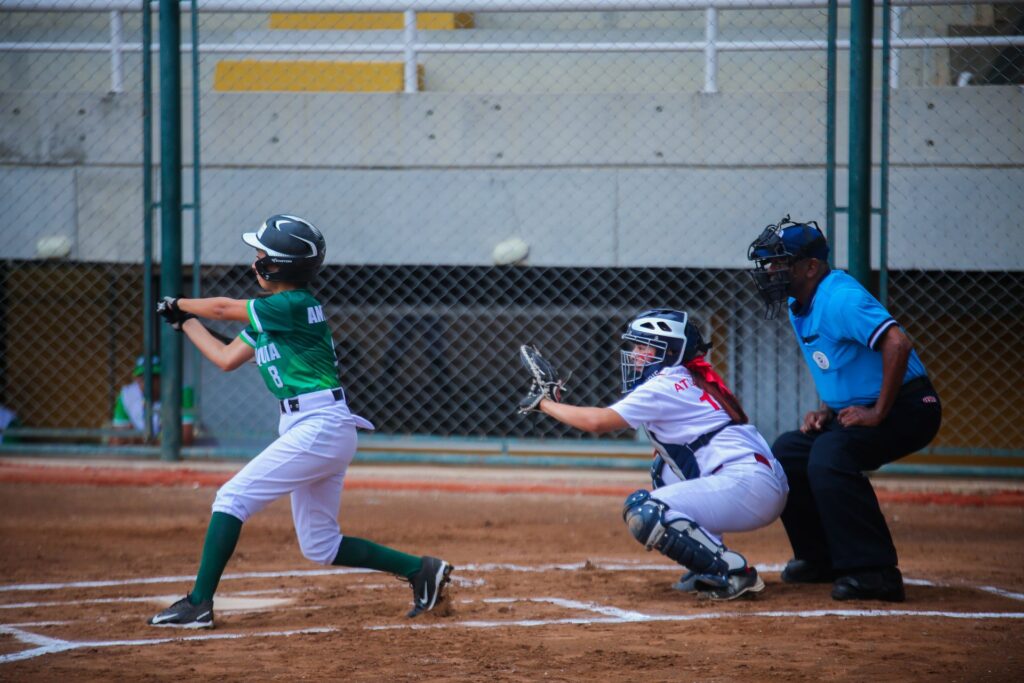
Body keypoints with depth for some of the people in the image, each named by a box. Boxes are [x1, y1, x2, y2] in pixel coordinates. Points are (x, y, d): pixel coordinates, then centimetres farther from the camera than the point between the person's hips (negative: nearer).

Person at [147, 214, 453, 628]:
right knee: (320, 546, 12)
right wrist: (184, 320, 23)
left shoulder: (294, 306, -13)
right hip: (309, 430, 10)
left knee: (232, 498, -10)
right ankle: (420, 570, 15)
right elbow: (225, 358, 20)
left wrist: (178, 303, 7)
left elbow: (222, 308, -10)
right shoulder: (268, 316, 16)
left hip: (319, 427, -10)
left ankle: (198, 604, -11)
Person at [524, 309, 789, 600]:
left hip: (751, 487, -10)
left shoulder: (665, 386, -6)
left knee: (643, 514, -18)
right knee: (663, 468, 31)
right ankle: (709, 564, 18)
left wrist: (545, 404, 1)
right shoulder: (691, 380, 21)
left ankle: (732, 571, -17)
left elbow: (597, 422, -11)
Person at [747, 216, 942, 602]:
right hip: (854, 411, 11)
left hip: (907, 407, -11)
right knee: (786, 452, 11)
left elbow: (897, 343, -33)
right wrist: (826, 409, 6)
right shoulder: (799, 308, 10)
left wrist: (878, 413, -28)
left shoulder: (839, 299, -21)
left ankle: (875, 572, -31)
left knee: (829, 454, -30)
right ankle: (821, 558, 21)